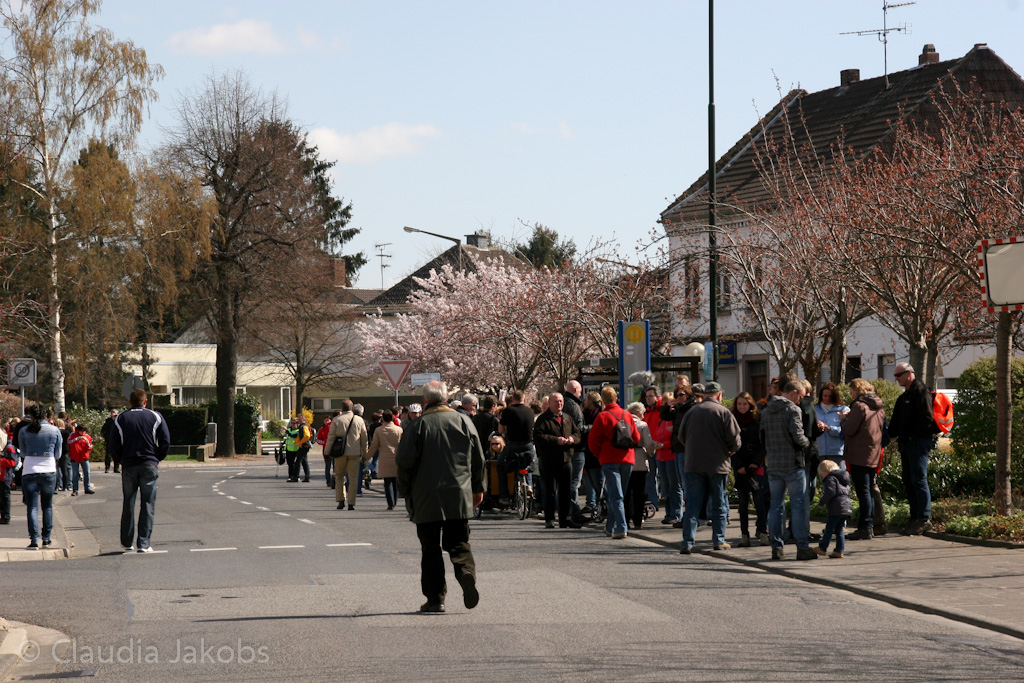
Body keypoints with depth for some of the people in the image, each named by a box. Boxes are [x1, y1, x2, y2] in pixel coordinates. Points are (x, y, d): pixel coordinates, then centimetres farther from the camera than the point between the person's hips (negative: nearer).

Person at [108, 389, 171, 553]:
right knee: (148, 505, 1)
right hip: (149, 465, -1)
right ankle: (144, 544, -5)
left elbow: (114, 445, -1)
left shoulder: (121, 419, 3)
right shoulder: (155, 417, 2)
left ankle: (127, 542, 14)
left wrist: (120, 461, 12)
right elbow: (165, 441, -2)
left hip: (128, 466, 1)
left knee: (128, 504, 11)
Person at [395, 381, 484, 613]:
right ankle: (467, 573, -18)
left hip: (427, 499, -3)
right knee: (459, 542, 10)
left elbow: (404, 463, -6)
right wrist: (478, 487, 22)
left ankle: (435, 597, 1)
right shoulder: (464, 421, 3)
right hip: (459, 497, 3)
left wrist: (406, 493, 7)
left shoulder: (418, 426, -8)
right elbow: (478, 459, 10)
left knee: (430, 548, 4)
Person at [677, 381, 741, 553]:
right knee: (719, 505, 10)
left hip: (694, 464, 2)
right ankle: (719, 541, 13)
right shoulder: (723, 412, -6)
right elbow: (734, 439, -9)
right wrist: (732, 450, 13)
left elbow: (681, 436, 10)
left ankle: (687, 542, -6)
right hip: (718, 465, -2)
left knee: (692, 505, 1)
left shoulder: (692, 412, 3)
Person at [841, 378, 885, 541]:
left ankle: (865, 528, -7)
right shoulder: (879, 407, 12)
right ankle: (870, 526, 17)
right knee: (870, 491, 13)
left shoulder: (859, 406, -14)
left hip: (859, 456, -8)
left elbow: (849, 430, -17)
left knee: (863, 491, -7)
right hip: (874, 455, 8)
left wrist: (845, 419, 3)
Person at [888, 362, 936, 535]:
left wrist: (911, 435, -16)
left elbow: (927, 419, -18)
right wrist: (891, 434, 7)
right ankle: (916, 519, 16)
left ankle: (924, 519, -9)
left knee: (919, 480, -10)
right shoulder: (904, 396, 20)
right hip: (907, 444, 10)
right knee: (908, 482, 11)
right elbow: (897, 422, 22)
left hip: (919, 443, -10)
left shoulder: (921, 392, -10)